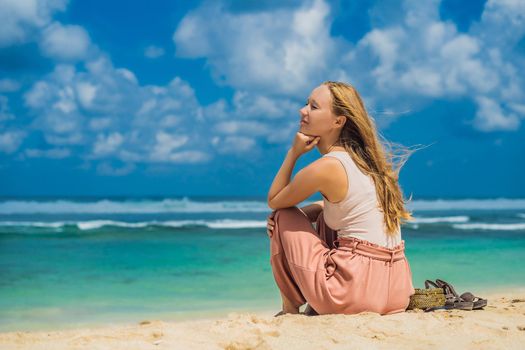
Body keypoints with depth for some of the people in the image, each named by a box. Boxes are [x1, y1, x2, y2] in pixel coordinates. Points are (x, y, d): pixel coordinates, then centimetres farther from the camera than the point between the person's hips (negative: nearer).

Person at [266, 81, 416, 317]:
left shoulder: (326, 167, -13)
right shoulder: (364, 157, 11)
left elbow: (273, 201, 4)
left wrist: (294, 152, 3)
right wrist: (303, 213, 12)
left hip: (355, 293, -8)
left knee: (282, 218, 9)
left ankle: (290, 308, 19)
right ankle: (318, 307, 27)